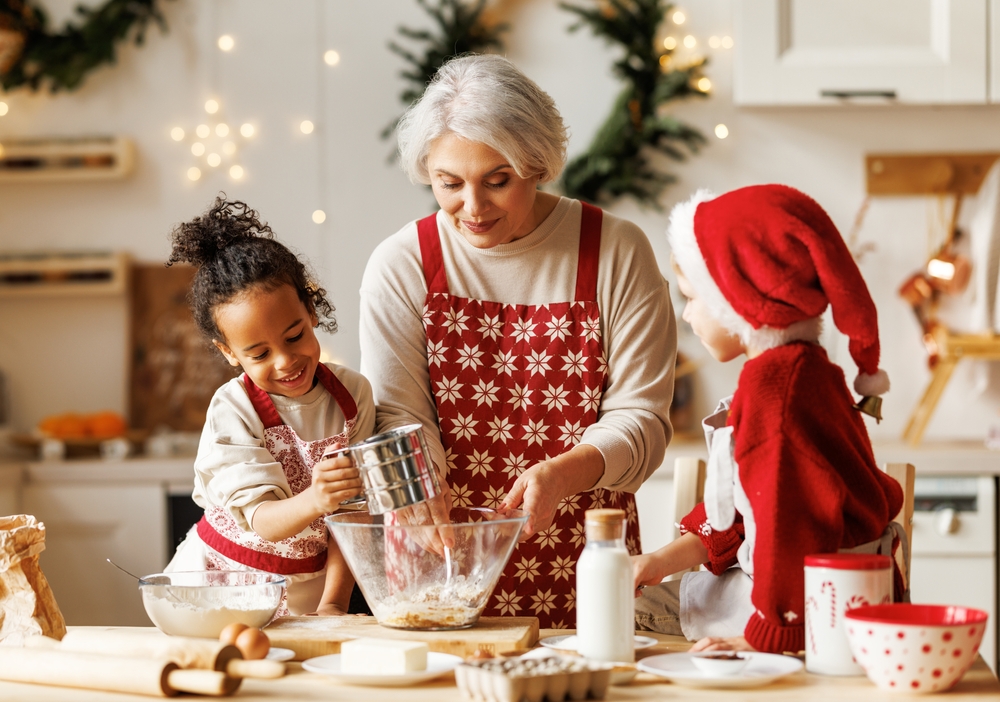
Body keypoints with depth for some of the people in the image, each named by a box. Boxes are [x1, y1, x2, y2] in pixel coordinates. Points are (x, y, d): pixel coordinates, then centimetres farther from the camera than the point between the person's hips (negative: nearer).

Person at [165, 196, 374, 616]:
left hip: (309, 589, 2)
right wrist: (315, 501, -40)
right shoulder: (233, 411, -12)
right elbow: (263, 520, -20)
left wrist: (333, 604, -9)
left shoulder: (353, 394, -3)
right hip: (222, 583, -2)